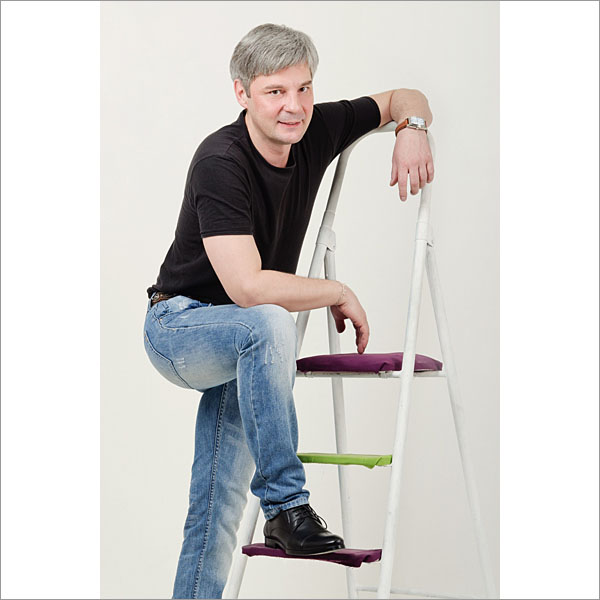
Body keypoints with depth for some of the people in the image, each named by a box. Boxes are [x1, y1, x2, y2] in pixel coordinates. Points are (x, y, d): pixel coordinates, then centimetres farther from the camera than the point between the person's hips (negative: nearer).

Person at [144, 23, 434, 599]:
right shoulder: (220, 162, -27)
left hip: (236, 346, 7)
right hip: (179, 326, -7)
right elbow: (247, 287, -35)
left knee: (220, 503, 7)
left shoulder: (316, 130, -7)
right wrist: (340, 293, -21)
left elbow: (403, 99, 10)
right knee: (269, 326, -38)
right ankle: (286, 508, -30)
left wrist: (412, 129, -14)